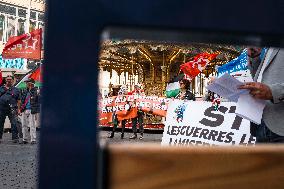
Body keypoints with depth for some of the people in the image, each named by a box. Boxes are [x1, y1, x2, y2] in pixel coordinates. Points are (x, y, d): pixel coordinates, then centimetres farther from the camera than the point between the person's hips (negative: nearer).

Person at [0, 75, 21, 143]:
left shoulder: (16, 90, 11)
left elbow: (18, 100, 8)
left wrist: (18, 109, 0)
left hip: (12, 109, -2)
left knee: (14, 123, -8)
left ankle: (15, 138, -4)